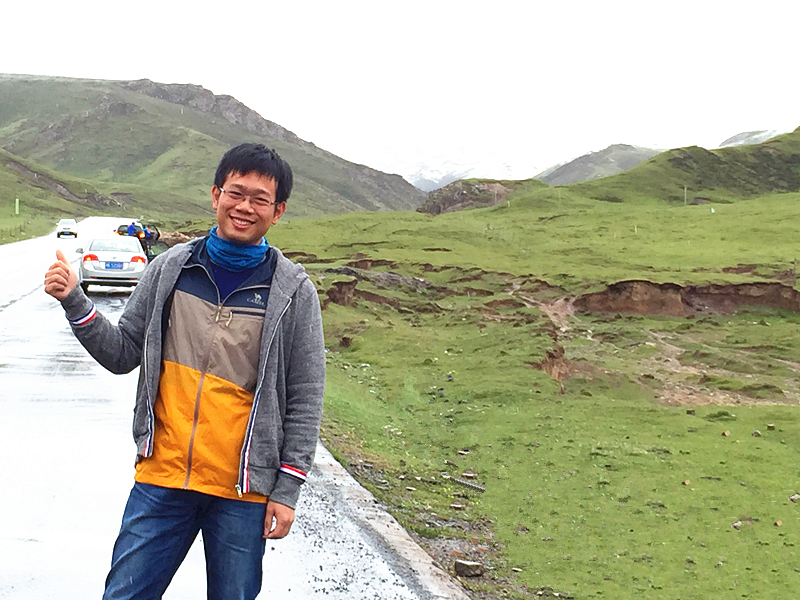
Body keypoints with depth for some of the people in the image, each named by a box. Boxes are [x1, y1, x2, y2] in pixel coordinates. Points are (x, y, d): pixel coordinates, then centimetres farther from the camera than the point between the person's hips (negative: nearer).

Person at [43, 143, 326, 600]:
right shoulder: (170, 269, 4)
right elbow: (123, 354, 10)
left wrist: (287, 489, -4)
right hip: (162, 477, 2)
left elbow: (305, 399, -2)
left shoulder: (294, 290, -4)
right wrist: (75, 301, -3)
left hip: (243, 492, -2)